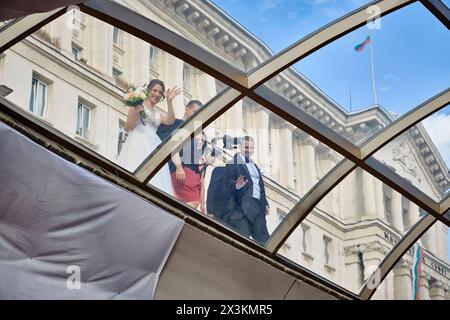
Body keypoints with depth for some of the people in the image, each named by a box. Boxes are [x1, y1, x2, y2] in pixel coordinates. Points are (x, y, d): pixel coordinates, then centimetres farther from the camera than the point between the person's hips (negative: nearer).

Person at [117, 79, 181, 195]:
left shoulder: (159, 113, 24)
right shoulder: (138, 105, 9)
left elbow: (170, 121, 2)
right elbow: (127, 127, 2)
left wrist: (169, 101, -6)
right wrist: (137, 112, -11)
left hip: (152, 148, 6)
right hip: (137, 145, -6)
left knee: (155, 183, -9)